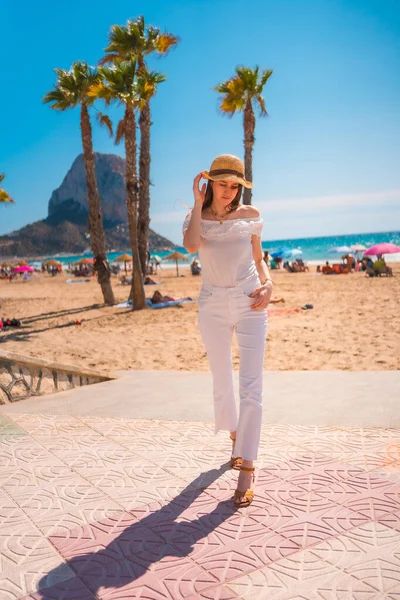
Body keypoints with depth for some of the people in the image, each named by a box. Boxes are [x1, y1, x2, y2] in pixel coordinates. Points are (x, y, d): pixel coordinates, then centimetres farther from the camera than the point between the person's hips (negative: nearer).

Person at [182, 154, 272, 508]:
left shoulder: (250, 216, 5)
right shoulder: (196, 218, 4)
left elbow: (258, 259, 13)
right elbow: (191, 246, -19)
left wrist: (268, 283, -7)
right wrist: (198, 201, -13)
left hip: (250, 303, -1)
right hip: (213, 306, 1)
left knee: (251, 385, -9)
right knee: (222, 383, 13)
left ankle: (246, 468, -4)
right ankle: (235, 437, 40)